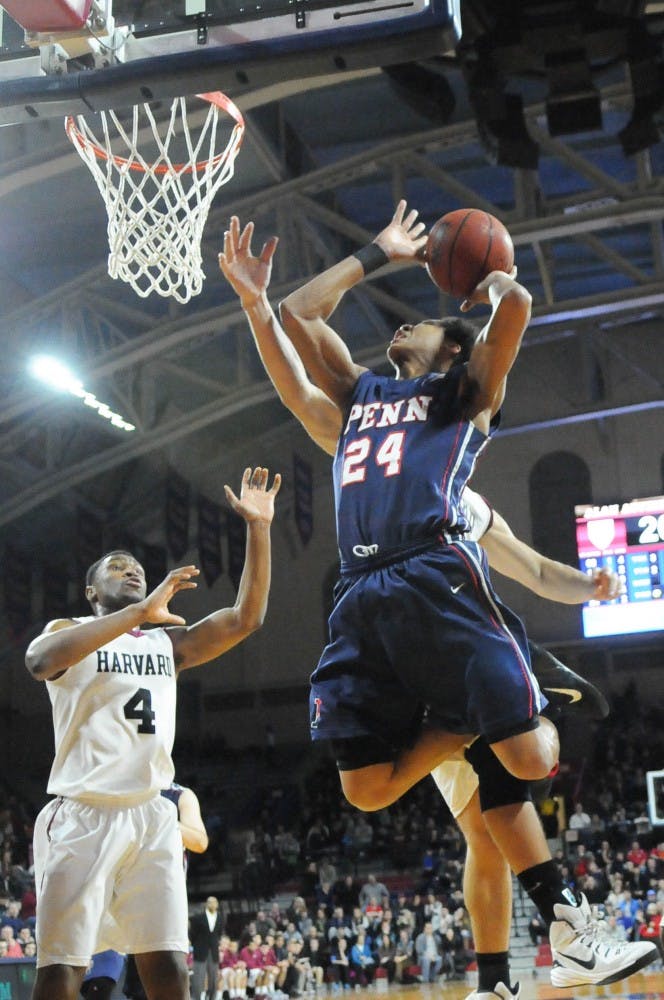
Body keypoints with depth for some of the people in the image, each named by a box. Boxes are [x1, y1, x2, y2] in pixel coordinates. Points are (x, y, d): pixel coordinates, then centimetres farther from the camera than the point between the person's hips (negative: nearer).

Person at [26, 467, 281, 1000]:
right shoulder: (69, 631, 7)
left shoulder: (168, 641, 20)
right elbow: (40, 661, -18)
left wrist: (259, 528, 0)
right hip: (83, 815, -4)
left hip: (153, 817, 4)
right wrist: (141, 611, -21)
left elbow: (245, 618, 9)